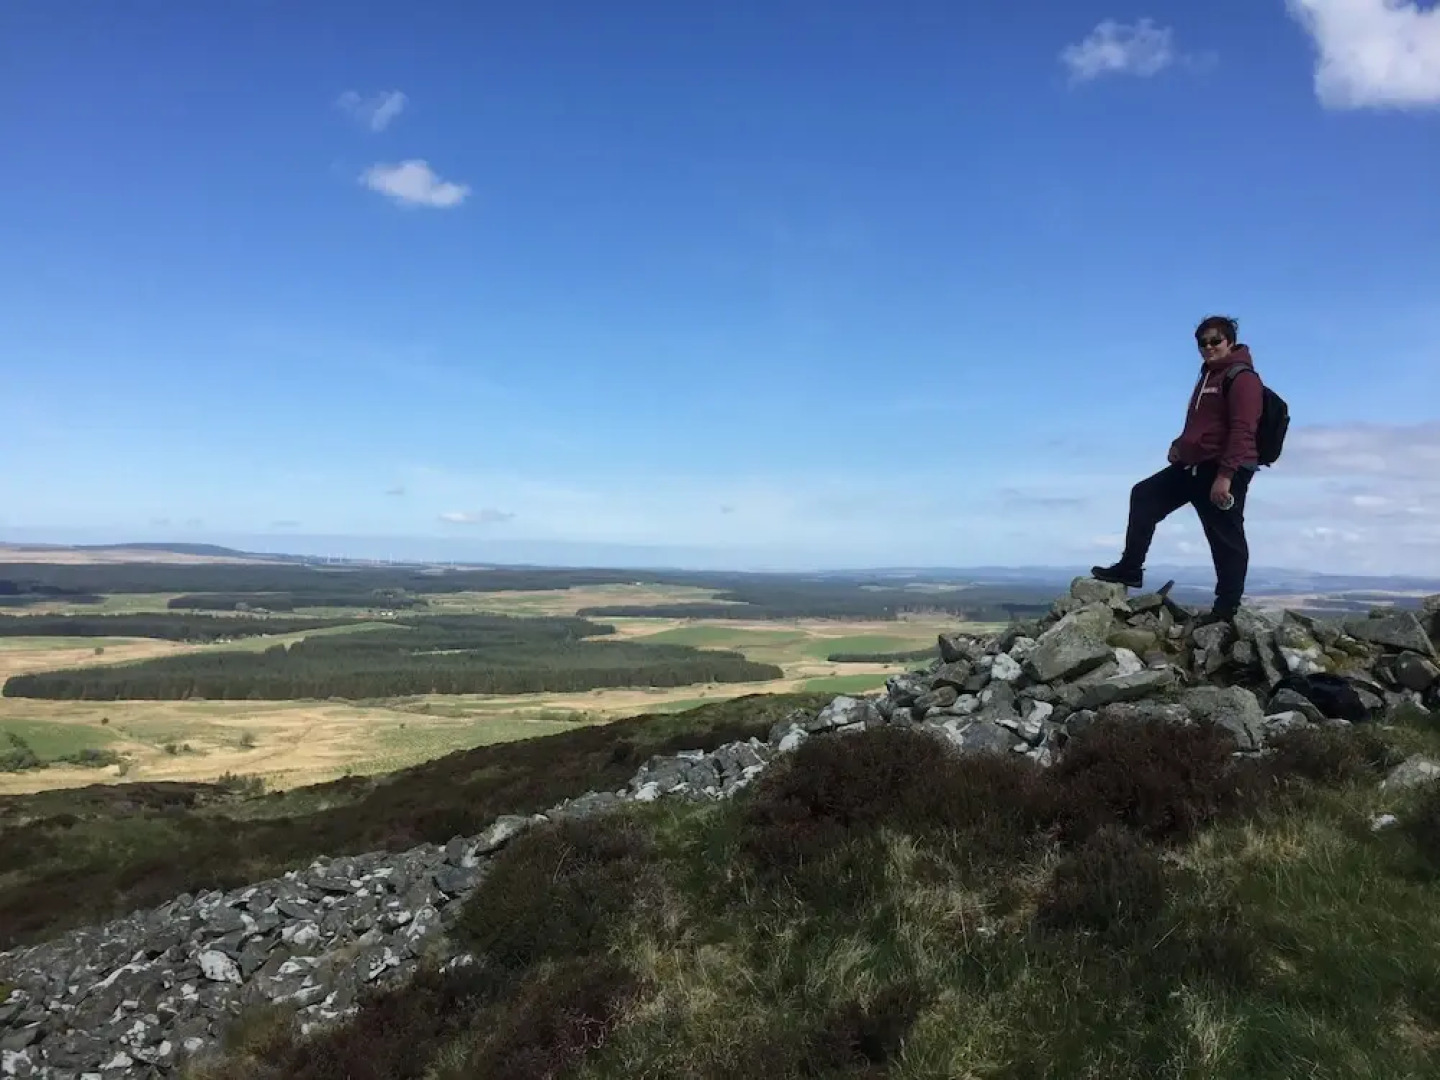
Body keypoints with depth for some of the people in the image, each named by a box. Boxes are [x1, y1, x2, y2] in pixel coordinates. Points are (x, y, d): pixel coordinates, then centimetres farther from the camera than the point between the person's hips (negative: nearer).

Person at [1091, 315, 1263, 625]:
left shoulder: (1242, 377, -11)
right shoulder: (1209, 375, 20)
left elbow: (1242, 431, -21)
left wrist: (1225, 475, -27)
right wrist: (1180, 445, 13)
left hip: (1225, 470, -10)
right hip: (1195, 465, 10)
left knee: (1225, 537, -4)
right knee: (1144, 495, 10)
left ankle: (1226, 608, 5)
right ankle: (1130, 568, 14)